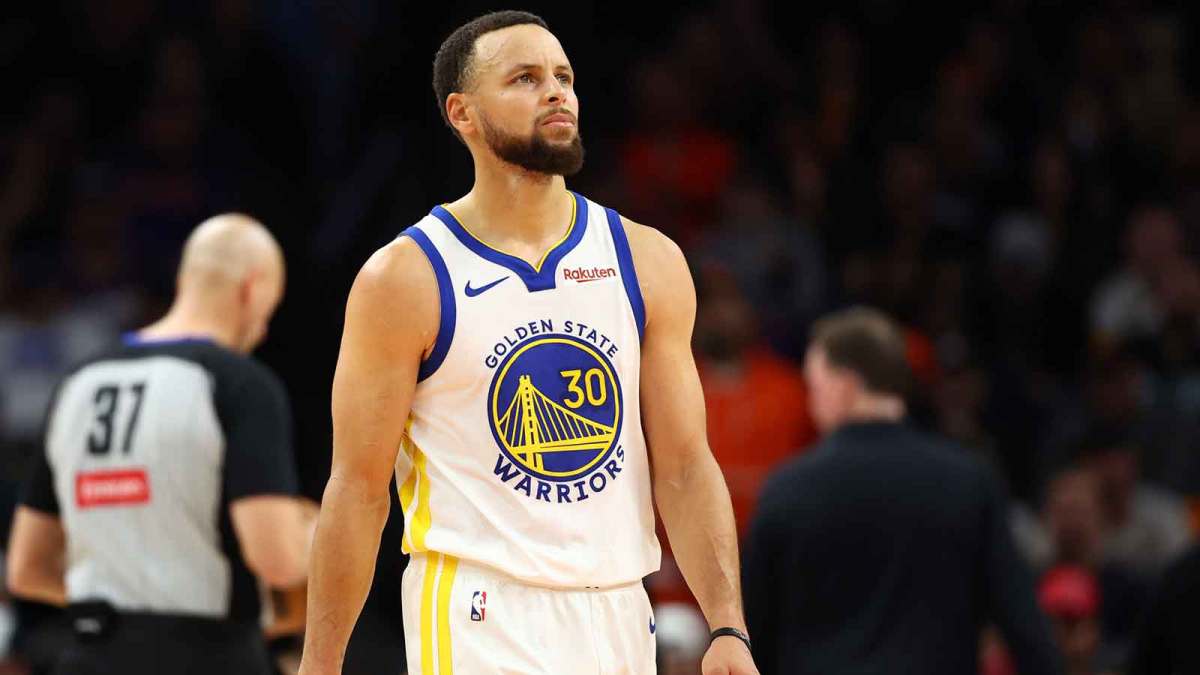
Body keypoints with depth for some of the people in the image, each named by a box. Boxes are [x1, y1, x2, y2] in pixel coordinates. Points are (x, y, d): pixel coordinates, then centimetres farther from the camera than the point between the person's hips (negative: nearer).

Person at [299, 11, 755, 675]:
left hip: (618, 620, 5)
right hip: (477, 620, -5)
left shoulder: (648, 262, 7)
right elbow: (358, 490, -4)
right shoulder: (404, 278, -5)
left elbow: (684, 468, 5)